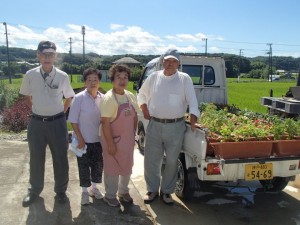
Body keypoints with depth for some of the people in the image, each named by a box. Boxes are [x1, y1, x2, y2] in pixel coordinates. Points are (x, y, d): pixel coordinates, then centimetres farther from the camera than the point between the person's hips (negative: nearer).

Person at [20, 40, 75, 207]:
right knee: (36, 159, 14)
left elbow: (69, 97, 9)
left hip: (57, 122, -1)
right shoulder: (30, 75, -4)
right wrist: (35, 110, 7)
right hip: (37, 122, 1)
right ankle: (34, 190, 35)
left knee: (60, 159, 9)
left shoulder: (62, 76, -7)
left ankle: (60, 190, 29)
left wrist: (61, 112, 4)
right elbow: (27, 96, 13)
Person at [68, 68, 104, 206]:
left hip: (98, 139, 3)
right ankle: (85, 191, 30)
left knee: (98, 165, 15)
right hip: (83, 140, -3)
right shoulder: (79, 98, -13)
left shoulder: (103, 98, -4)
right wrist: (80, 139, -12)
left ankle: (94, 187, 38)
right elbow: (73, 121, -10)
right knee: (84, 166, 11)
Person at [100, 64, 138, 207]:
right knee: (112, 169, 7)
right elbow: (105, 123, -19)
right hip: (113, 139, -6)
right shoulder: (109, 98, -18)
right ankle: (110, 196, 26)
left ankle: (123, 192, 38)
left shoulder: (131, 96, 3)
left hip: (128, 139, 7)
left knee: (127, 167, 18)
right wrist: (110, 144, -20)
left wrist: (133, 135, 9)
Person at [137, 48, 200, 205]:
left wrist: (193, 122, -19)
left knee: (172, 161, 9)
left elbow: (192, 101, -7)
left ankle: (166, 191, 28)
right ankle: (152, 190, 28)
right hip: (154, 125, 2)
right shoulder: (154, 77, 6)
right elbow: (141, 95, 20)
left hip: (175, 126, -2)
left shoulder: (184, 79, -1)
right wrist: (145, 111, 8)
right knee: (151, 160, 8)